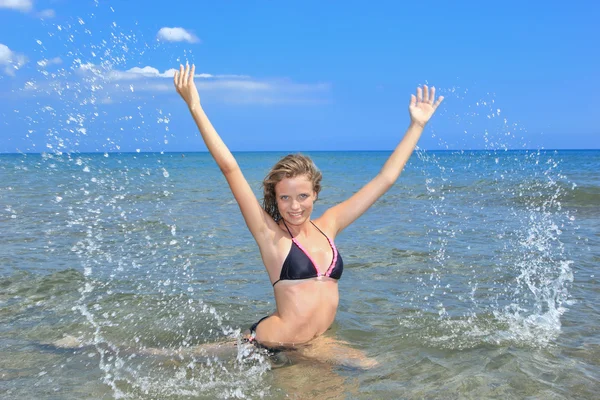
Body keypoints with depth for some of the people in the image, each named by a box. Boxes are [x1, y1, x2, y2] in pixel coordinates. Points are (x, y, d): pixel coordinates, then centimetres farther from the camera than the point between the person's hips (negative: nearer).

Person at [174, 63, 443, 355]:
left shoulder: (328, 226, 3)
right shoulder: (269, 233, -9)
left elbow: (385, 178, 8)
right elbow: (230, 169, -16)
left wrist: (417, 125, 10)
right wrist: (195, 107, -20)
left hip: (319, 342, 5)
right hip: (271, 345, -5)